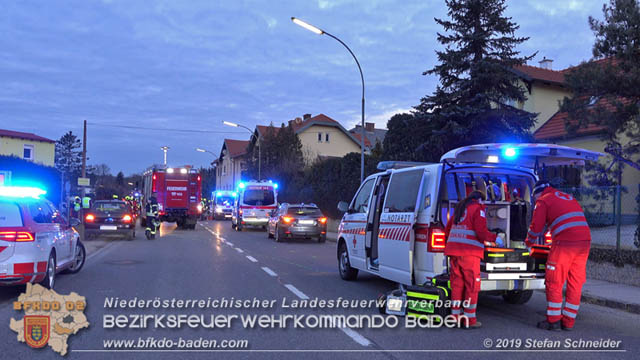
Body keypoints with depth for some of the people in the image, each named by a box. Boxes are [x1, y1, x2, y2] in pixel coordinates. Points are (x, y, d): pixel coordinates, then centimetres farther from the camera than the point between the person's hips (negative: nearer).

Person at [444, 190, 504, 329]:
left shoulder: (459, 208, 22)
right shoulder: (478, 209, -1)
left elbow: (447, 230, 24)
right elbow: (481, 231, -13)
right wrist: (495, 239, 0)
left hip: (454, 251, 7)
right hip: (469, 253, -7)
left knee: (457, 284, 12)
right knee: (472, 286, 0)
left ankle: (455, 316, 15)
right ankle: (470, 320, 3)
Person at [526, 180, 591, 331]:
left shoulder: (543, 201, 5)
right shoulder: (569, 198, 26)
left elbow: (536, 227, 3)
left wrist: (529, 243, 21)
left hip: (564, 243, -7)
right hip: (585, 241, 7)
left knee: (554, 282, 4)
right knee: (575, 284, 11)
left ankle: (553, 321, 8)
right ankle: (568, 322, 17)